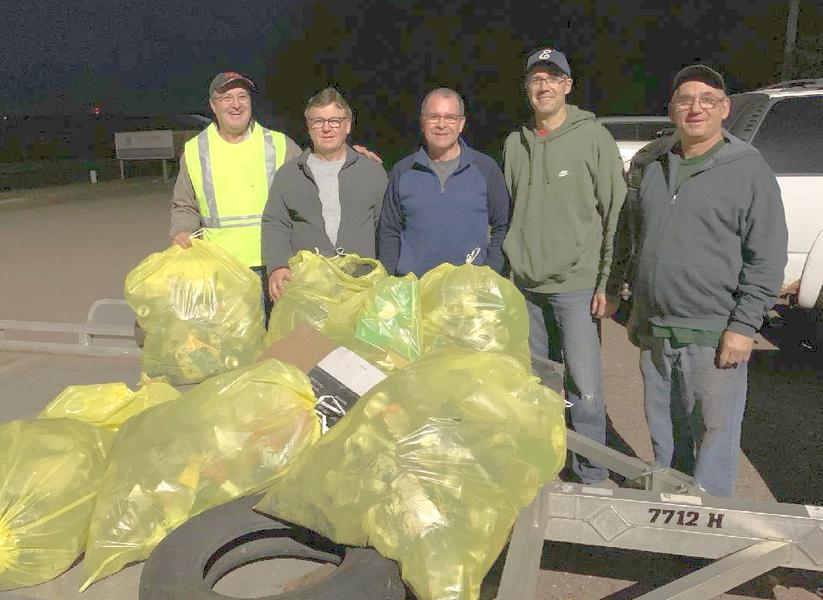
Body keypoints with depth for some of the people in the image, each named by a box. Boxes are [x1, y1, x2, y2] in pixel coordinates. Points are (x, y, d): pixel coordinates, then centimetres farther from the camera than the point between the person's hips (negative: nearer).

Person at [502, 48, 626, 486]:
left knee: (584, 386, -4)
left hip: (577, 285, -4)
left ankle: (593, 476, 13)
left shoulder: (593, 137, -3)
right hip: (525, 286, 5)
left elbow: (616, 213, -4)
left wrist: (607, 281, -9)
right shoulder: (515, 143, 11)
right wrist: (509, 270, 12)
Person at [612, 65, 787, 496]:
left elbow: (767, 258, -7)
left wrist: (744, 326, -13)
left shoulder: (748, 169, -4)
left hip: (715, 335, -5)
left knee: (714, 433, 2)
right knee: (663, 432, 17)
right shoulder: (648, 164, 10)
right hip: (653, 331, 5)